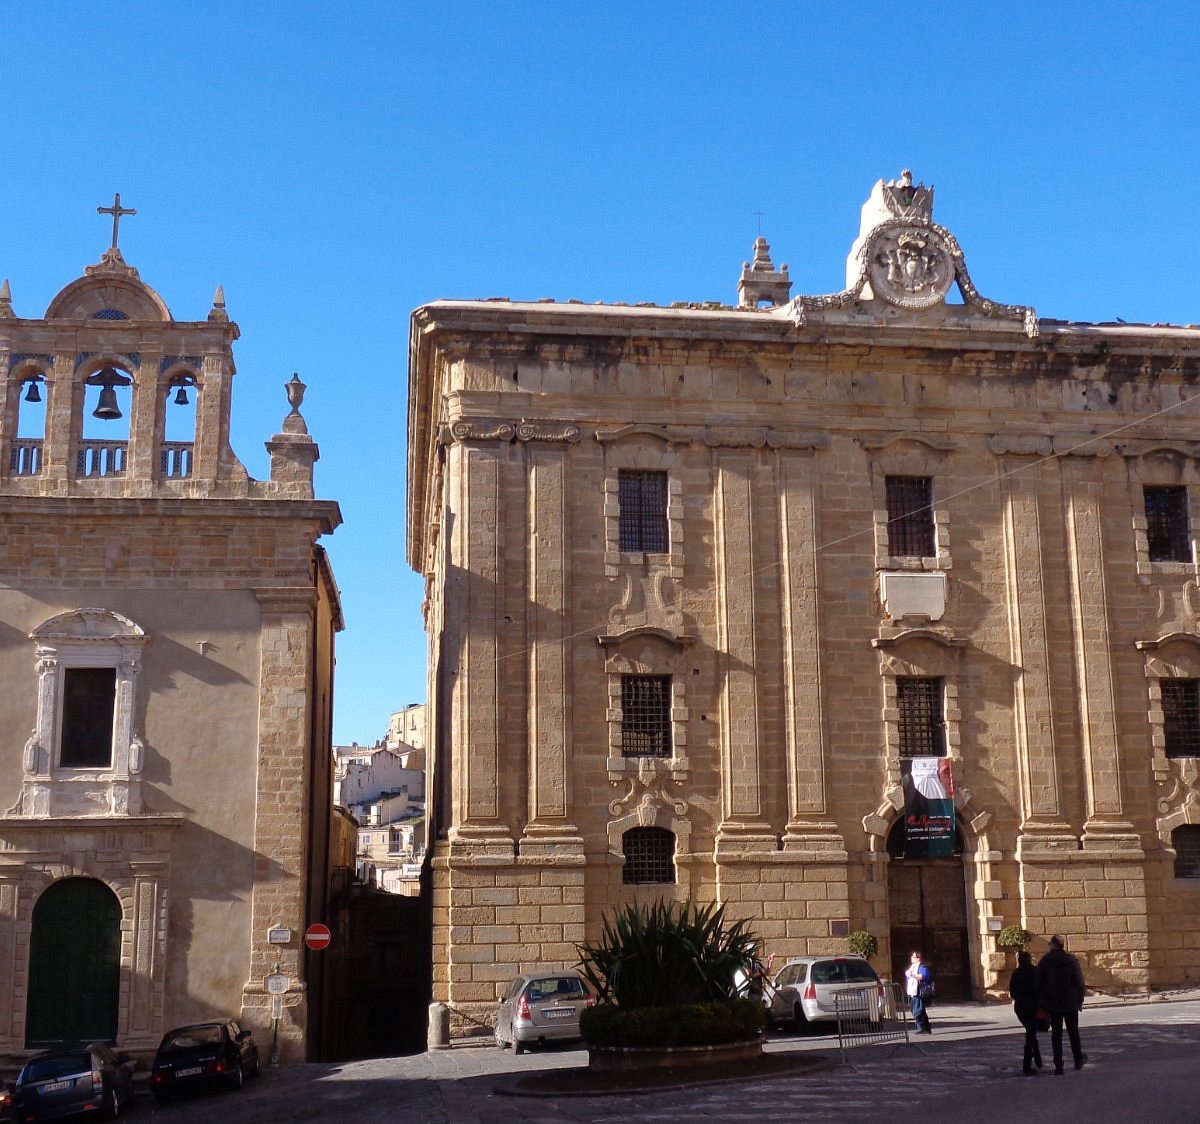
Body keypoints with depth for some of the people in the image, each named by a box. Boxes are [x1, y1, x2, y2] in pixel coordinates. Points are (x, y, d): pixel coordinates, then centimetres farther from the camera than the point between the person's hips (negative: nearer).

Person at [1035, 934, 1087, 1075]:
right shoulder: (1072, 960, -4)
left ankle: (1058, 1066, -3)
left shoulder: (1044, 961, -5)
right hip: (1071, 1003, 1)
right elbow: (1080, 982, -3)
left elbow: (1038, 983, -2)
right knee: (1073, 1032, 17)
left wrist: (1041, 1004, 6)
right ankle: (1078, 1060, 28)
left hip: (1052, 1004, -1)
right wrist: (1080, 1000, 6)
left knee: (1056, 1033, 3)